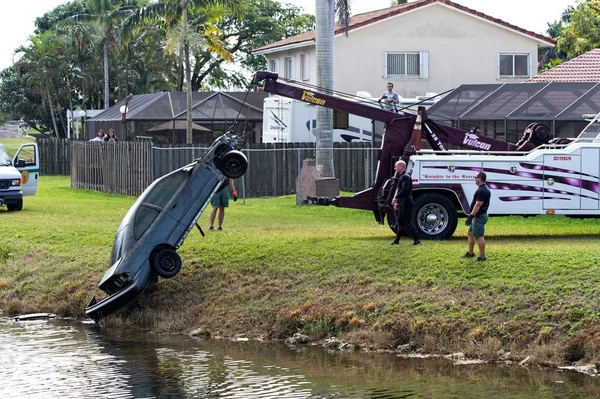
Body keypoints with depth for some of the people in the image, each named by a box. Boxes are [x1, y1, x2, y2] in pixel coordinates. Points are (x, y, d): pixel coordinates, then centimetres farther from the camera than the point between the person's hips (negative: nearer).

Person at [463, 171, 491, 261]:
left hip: (479, 216, -11)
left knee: (479, 237, -6)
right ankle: (470, 253, 27)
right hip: (479, 216, 11)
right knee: (471, 233, 19)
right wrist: (472, 215, 24)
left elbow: (478, 205, -26)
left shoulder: (481, 191, -21)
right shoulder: (485, 189, 13)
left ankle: (482, 256, -3)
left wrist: (471, 216, -25)